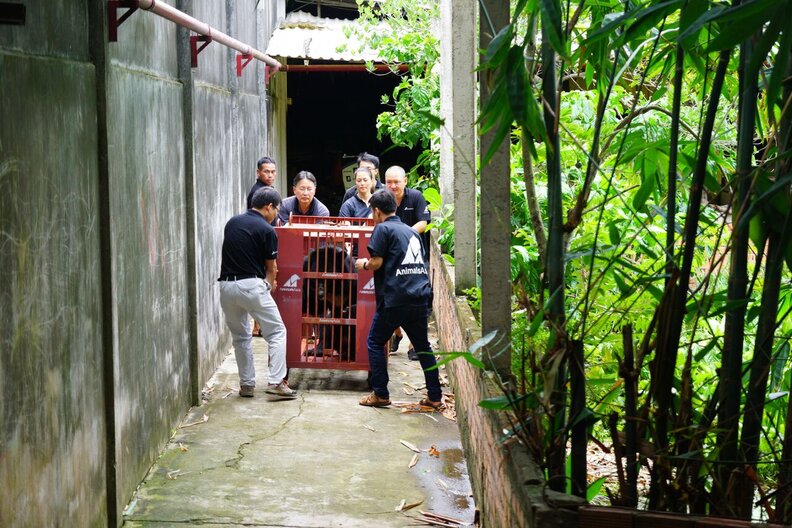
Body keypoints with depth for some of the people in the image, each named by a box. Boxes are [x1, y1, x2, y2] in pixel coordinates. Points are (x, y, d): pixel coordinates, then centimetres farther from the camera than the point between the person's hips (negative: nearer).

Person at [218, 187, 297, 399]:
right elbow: (271, 268, 5)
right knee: (276, 332, 5)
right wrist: (269, 285, 28)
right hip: (252, 285, -6)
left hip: (226, 285, 6)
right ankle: (276, 381, -4)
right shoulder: (266, 230, -4)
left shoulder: (232, 222, 13)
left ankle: (246, 384, 18)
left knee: (240, 337, 18)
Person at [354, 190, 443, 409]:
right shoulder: (412, 231, 19)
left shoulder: (383, 229, -2)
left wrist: (364, 264, 13)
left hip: (395, 299, -6)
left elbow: (377, 262, -9)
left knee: (375, 343, 8)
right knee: (423, 346, 14)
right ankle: (435, 397, 13)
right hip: (420, 297, 6)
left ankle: (380, 394, 5)